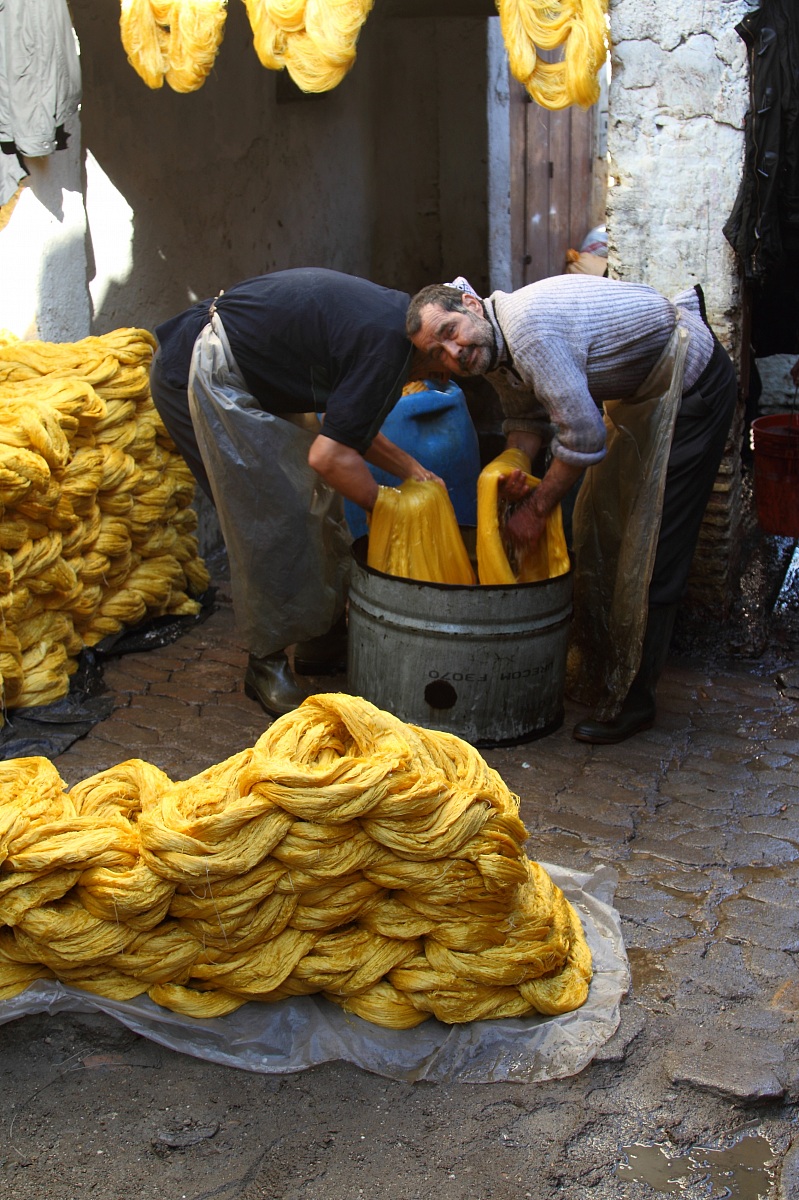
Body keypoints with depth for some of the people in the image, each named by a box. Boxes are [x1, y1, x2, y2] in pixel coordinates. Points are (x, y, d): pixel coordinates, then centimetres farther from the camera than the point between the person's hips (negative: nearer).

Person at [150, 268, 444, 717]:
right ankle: (266, 664, 6)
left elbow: (340, 421, 15)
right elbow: (328, 456, -25)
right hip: (205, 378, -10)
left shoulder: (391, 311, 7)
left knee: (317, 498, 12)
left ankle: (325, 639, 23)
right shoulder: (388, 344, -23)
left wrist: (409, 467, 7)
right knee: (273, 518, -8)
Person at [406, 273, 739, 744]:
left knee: (654, 547, -11)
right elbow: (528, 420, 11)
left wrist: (537, 508, -17)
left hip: (694, 383, -10)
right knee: (601, 524, 15)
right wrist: (515, 469, -11)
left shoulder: (530, 328, -32)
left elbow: (584, 437, -30)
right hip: (643, 391, 10)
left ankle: (632, 699, -3)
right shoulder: (495, 348, -1)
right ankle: (595, 662, 28)